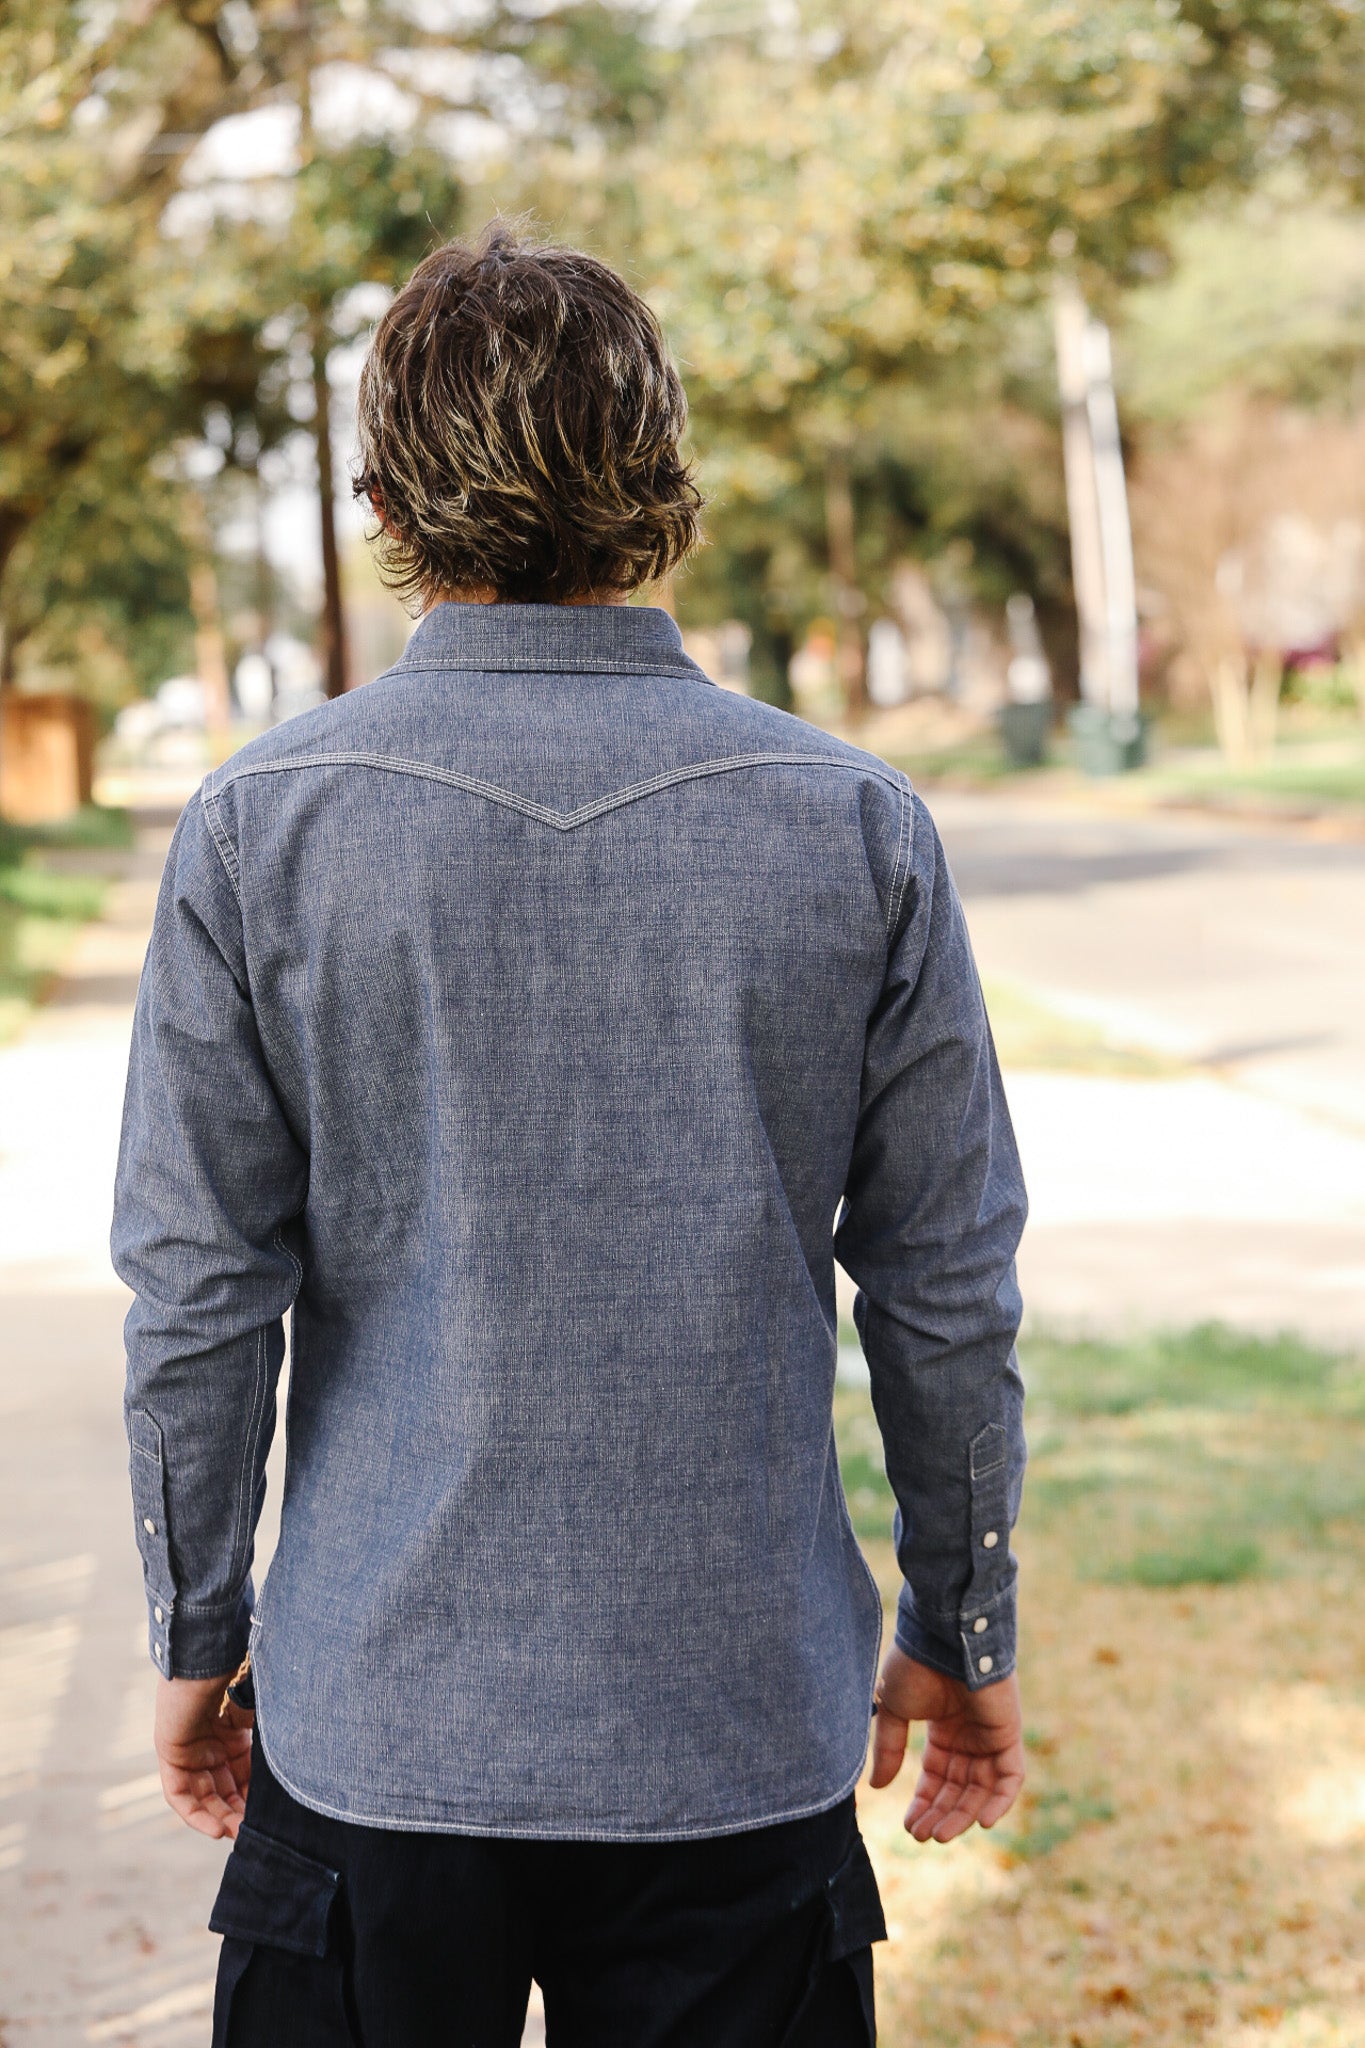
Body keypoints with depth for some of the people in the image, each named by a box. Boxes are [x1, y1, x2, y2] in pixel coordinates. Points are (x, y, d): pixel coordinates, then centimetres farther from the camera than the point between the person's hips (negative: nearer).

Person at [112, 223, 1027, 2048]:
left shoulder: (261, 828, -7)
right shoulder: (855, 827, -5)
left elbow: (198, 1293, -5)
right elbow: (950, 1294, -1)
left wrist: (198, 1631, 8)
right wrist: (963, 1630, 12)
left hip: (378, 1737, 0)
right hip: (744, 1736, 1)